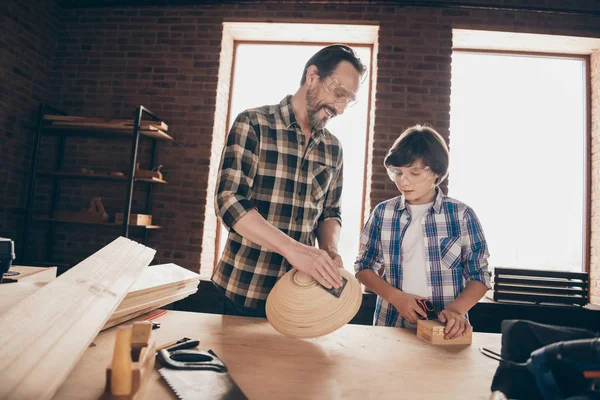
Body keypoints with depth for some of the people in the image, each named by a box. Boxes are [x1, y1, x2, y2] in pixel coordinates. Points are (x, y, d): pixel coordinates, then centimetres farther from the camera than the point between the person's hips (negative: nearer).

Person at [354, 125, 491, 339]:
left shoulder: (462, 215, -1)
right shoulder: (382, 212, 3)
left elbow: (479, 276, 4)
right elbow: (364, 267, 6)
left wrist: (456, 308, -13)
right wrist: (396, 297, -8)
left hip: (444, 328, 0)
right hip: (391, 325, 1)